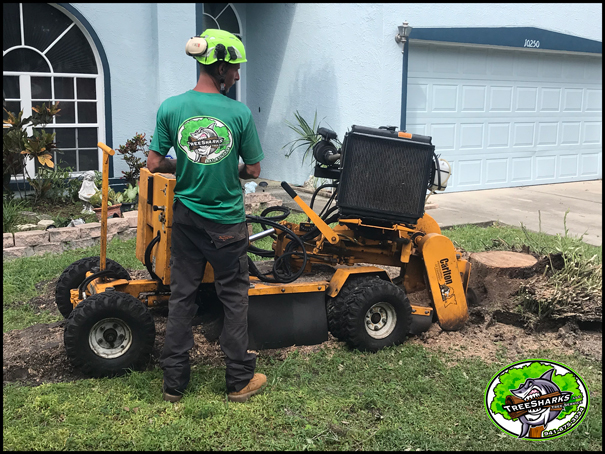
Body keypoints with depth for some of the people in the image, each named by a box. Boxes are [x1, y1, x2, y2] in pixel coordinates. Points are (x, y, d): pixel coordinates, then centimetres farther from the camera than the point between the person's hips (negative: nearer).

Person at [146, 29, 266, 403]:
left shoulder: (171, 108, -6)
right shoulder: (240, 113, -13)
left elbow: (155, 164, -2)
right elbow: (254, 169, -5)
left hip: (186, 218, 3)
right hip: (228, 222, -2)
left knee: (182, 296, 13)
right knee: (234, 299, 11)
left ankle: (174, 382, 22)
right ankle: (240, 380, 21)